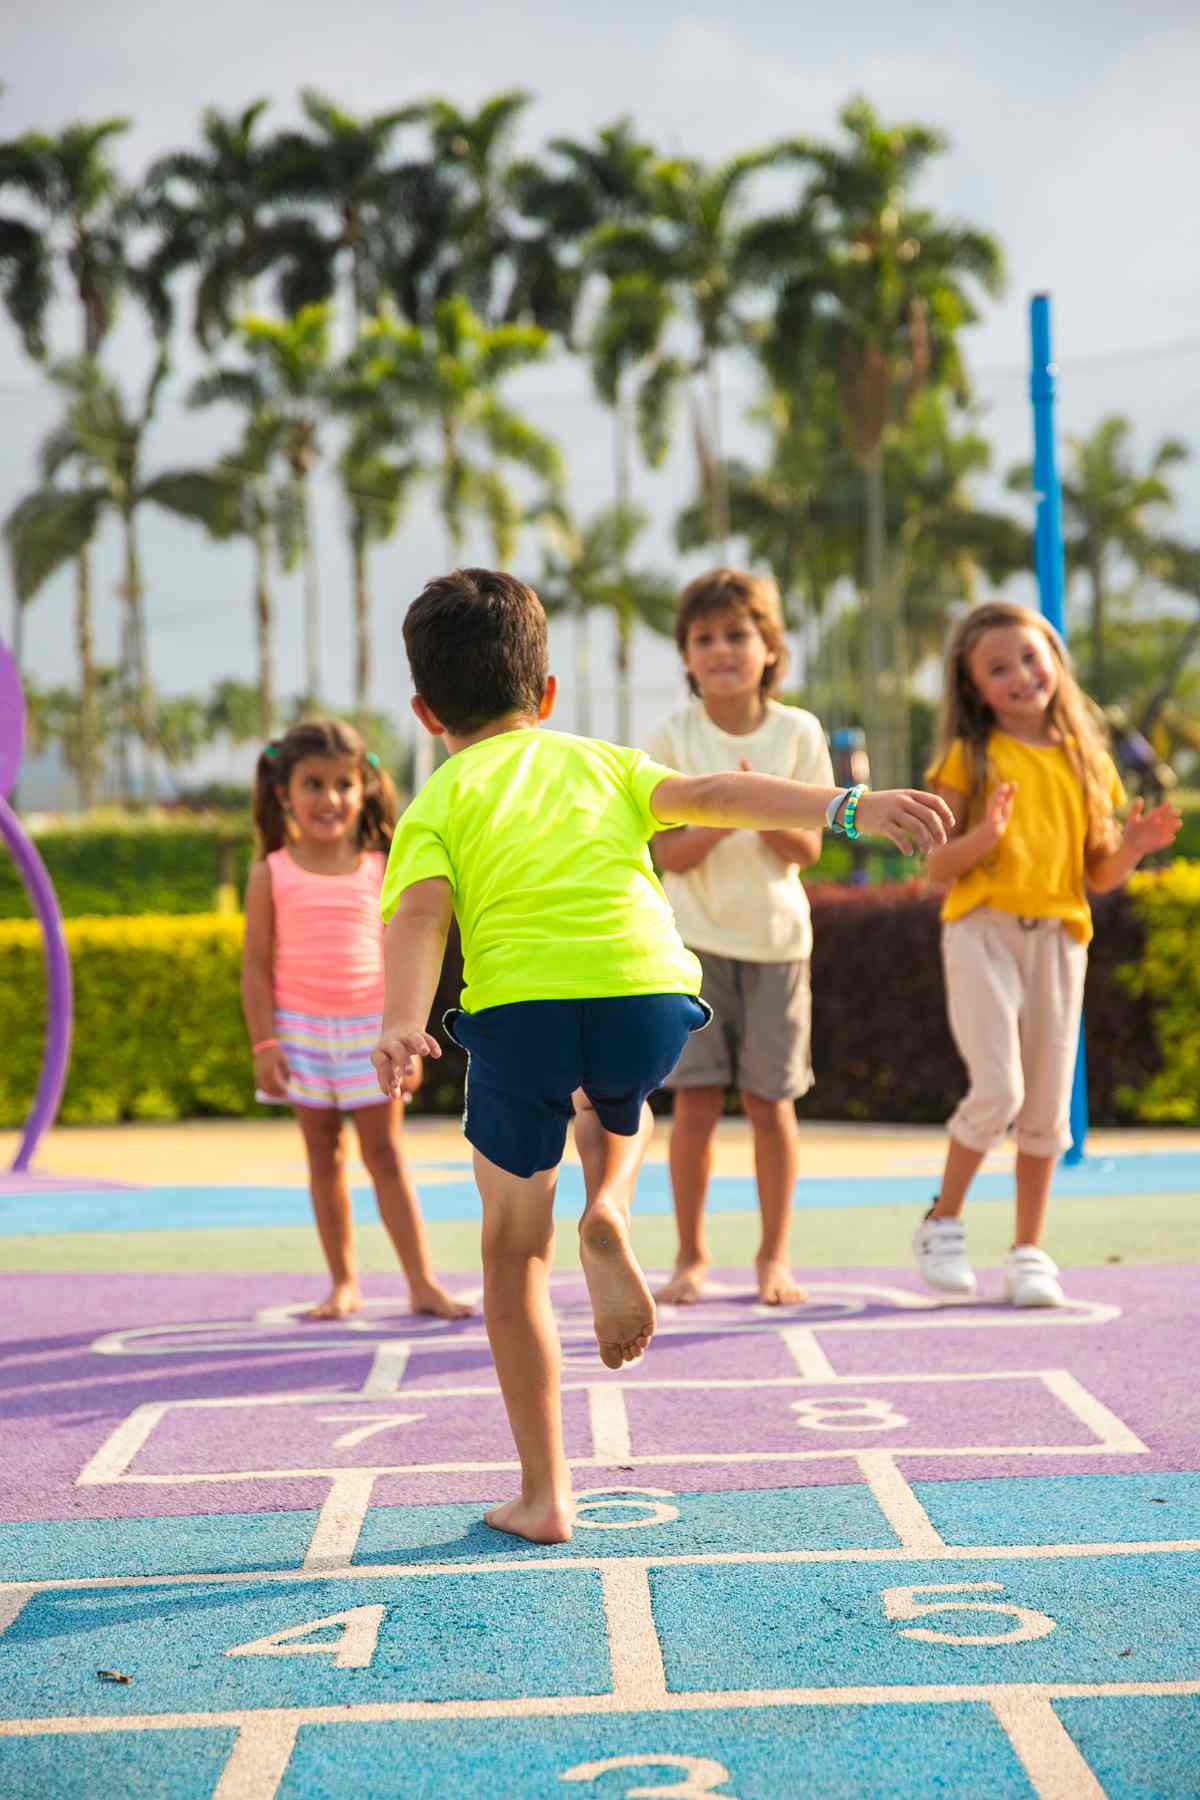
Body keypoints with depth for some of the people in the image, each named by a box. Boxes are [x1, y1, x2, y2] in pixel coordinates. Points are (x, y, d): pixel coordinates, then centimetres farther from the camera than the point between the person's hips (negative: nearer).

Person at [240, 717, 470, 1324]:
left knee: (385, 1155, 1)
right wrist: (265, 1045, -8)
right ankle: (343, 1283, 15)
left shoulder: (380, 871, 1)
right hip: (301, 1028, 0)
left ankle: (422, 1283, 2)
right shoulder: (272, 875, -3)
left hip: (371, 1028, 0)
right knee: (324, 1155, 7)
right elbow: (256, 966, -2)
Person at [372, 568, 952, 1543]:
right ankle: (608, 1216, 8)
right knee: (615, 1105, 40)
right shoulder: (600, 761, 28)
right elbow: (712, 796, 12)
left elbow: (420, 913, 0)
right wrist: (851, 806, 3)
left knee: (514, 1250, 15)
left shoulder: (438, 804, 20)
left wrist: (401, 1022, -14)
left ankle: (544, 1495, 15)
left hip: (521, 1005, -2)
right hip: (648, 996, 2)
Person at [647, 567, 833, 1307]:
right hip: (696, 937, -1)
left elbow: (807, 850, -3)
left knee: (770, 1100, 3)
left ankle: (775, 1255, 16)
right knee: (697, 1098, -3)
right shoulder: (673, 738, -4)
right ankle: (692, 1255, 10)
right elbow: (669, 854, -7)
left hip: (777, 936, 1)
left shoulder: (798, 732, -2)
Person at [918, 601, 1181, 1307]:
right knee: (998, 1090, -14)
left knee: (1048, 1103, 5)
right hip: (983, 931, -4)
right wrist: (984, 836, -21)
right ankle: (942, 1224, 7)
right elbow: (938, 868, -3)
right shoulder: (970, 758, -1)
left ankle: (1030, 1252, 15)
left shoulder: (1086, 761, 10)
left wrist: (1135, 845, -7)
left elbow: (1099, 875, 12)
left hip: (1057, 937, 4)